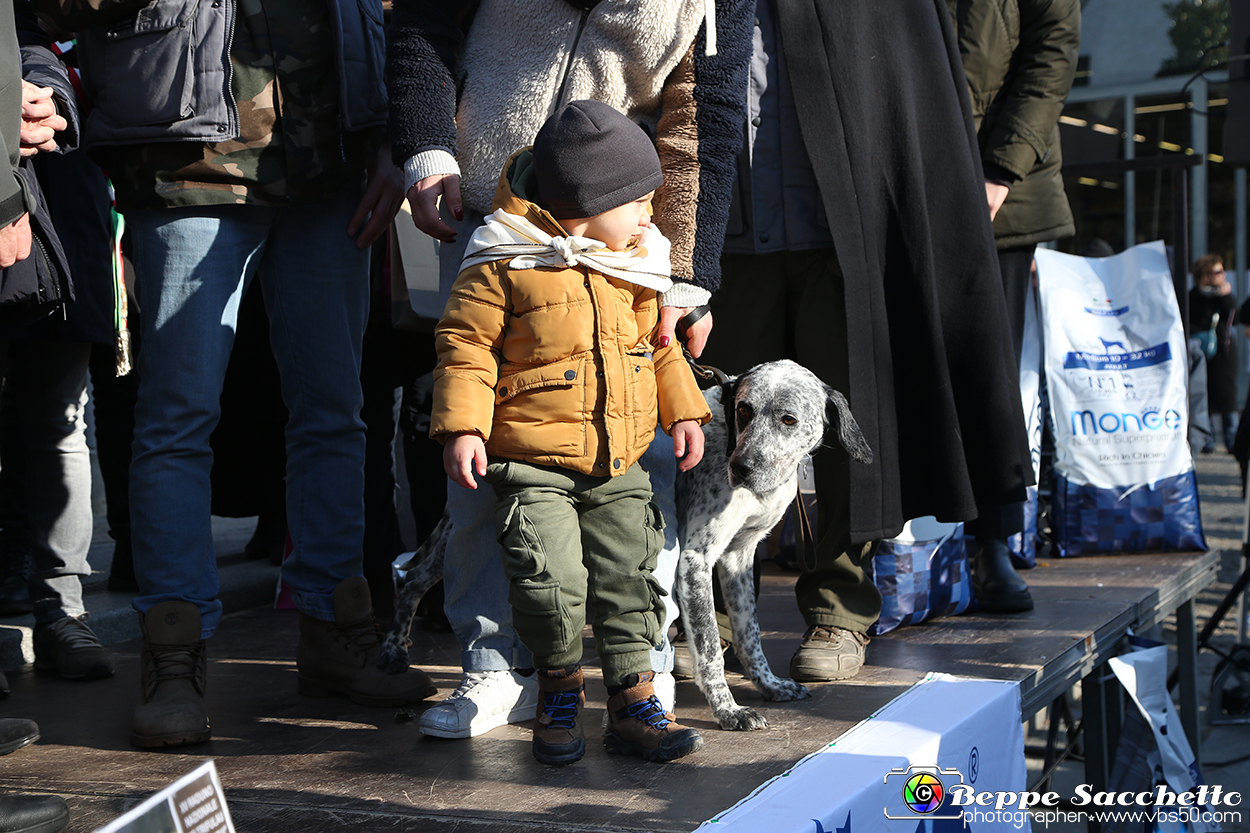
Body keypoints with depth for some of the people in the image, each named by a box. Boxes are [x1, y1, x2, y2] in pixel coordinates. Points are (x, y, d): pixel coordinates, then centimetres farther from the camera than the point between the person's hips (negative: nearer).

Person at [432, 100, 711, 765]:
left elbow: (659, 346, 22)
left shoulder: (633, 267, 11)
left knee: (628, 579, 5)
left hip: (620, 466, 6)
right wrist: (463, 426, -16)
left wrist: (682, 411, 16)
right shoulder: (502, 267, -9)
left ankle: (633, 701, 17)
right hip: (533, 465, -5)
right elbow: (465, 345, -8)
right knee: (552, 581, -14)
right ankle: (560, 687, 12)